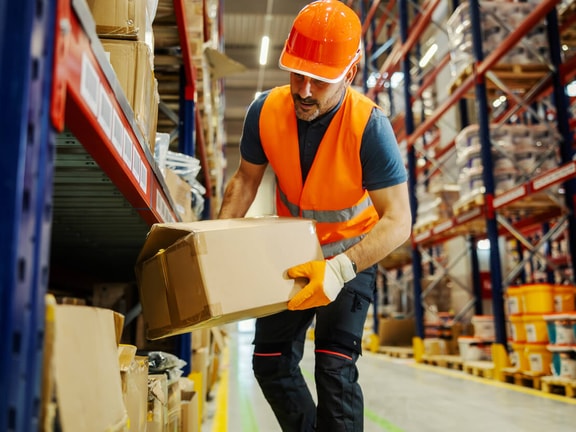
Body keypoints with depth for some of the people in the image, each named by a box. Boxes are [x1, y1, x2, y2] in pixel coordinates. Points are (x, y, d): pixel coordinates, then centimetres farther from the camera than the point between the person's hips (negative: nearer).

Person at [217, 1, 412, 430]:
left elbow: (398, 220, -31)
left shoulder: (369, 126, -29)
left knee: (335, 367, -13)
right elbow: (246, 179, -2)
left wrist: (339, 269, -44)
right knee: (270, 362, 10)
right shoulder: (266, 110, -18)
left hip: (352, 254, -4)